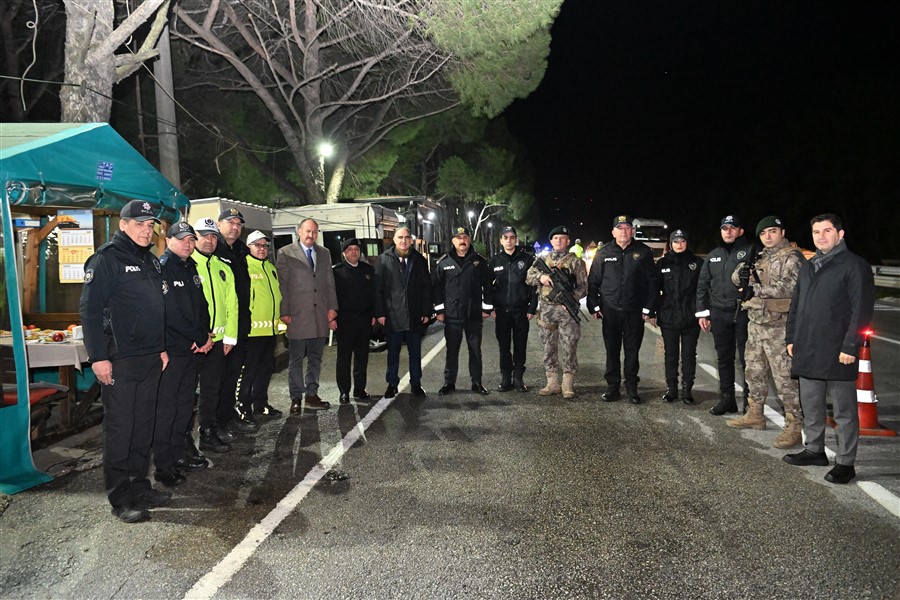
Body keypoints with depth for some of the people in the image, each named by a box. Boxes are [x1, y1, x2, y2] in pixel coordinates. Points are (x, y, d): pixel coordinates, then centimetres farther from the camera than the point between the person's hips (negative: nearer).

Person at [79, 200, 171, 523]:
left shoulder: (152, 261, 16)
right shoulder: (106, 258, -8)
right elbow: (89, 309, -14)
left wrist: (162, 348, 18)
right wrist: (98, 357, -18)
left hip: (150, 359, 8)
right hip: (119, 360, -7)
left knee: (144, 425, 13)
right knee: (119, 427, 0)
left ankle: (139, 486, 24)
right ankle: (120, 498, 9)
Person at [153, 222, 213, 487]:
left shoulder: (192, 269, 15)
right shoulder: (162, 268, -10)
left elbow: (202, 306, 14)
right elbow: (171, 312, -18)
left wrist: (205, 334, -4)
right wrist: (201, 338, -14)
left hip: (193, 349, 8)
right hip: (171, 349, -8)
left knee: (185, 405, 14)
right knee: (166, 407, -2)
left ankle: (178, 455, 25)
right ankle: (163, 465, 6)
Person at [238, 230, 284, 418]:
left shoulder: (271, 268, 17)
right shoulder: (244, 266, -7)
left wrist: (278, 320, 21)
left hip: (270, 328, 8)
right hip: (251, 328, -8)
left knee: (266, 368, 15)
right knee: (248, 369, -1)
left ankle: (260, 403, 27)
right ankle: (243, 406, 11)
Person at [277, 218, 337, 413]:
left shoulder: (324, 254, 14)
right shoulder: (286, 254, 0)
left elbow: (330, 283, 14)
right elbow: (282, 285, -3)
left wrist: (332, 308, 5)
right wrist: (284, 312, -8)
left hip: (320, 315, 4)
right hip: (297, 315, -4)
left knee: (315, 359, 10)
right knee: (296, 359, 3)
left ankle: (311, 395, 20)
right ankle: (296, 398, 12)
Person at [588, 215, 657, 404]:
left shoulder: (643, 252, 2)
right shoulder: (604, 253, 5)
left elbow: (652, 282, 2)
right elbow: (593, 282, 7)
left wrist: (648, 308, -3)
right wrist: (595, 306, 0)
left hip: (634, 312, -1)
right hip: (610, 311, 1)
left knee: (632, 351, 6)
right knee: (612, 351, 8)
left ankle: (631, 388, 17)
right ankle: (612, 387, 17)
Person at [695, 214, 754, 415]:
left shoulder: (750, 252, 0)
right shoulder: (713, 256, 15)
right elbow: (702, 285, 17)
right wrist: (702, 312, 11)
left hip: (743, 313, -5)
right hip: (719, 314, 5)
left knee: (746, 359, -2)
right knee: (724, 359, 11)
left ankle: (749, 401, 6)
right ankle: (727, 398, 20)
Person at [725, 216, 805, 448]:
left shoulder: (791, 257, -8)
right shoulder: (761, 257, 16)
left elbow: (789, 286, -22)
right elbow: (736, 279, 13)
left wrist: (757, 289, -25)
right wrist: (742, 273, -10)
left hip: (779, 326, -8)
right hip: (756, 324, 8)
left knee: (785, 377, -6)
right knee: (754, 372, 18)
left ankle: (794, 426, 0)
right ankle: (755, 415, 32)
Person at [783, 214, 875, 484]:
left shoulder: (855, 266, -6)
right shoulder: (807, 267, 16)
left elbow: (861, 310, -12)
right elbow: (795, 306, 20)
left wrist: (850, 347, -16)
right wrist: (791, 338, 13)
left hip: (838, 354, -7)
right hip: (807, 351, 7)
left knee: (844, 411, 2)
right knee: (811, 406, 16)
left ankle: (845, 462, 11)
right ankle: (814, 450, 31)